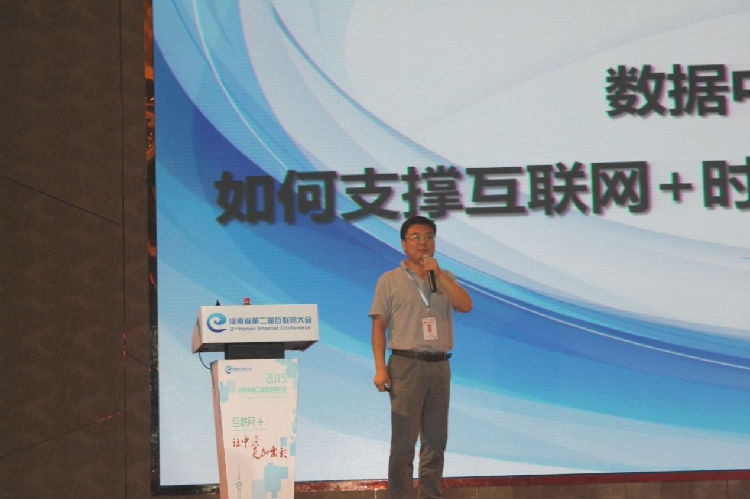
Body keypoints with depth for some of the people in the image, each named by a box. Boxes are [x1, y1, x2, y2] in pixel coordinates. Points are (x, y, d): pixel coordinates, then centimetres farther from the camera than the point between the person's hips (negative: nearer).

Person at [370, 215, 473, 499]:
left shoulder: (445, 277, 15)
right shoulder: (390, 280, 5)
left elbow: (465, 305, -3)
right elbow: (379, 326, 1)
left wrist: (437, 273, -8)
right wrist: (380, 368, -9)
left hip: (439, 366, 4)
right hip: (406, 364, -4)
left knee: (436, 440, 7)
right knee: (404, 440, -7)